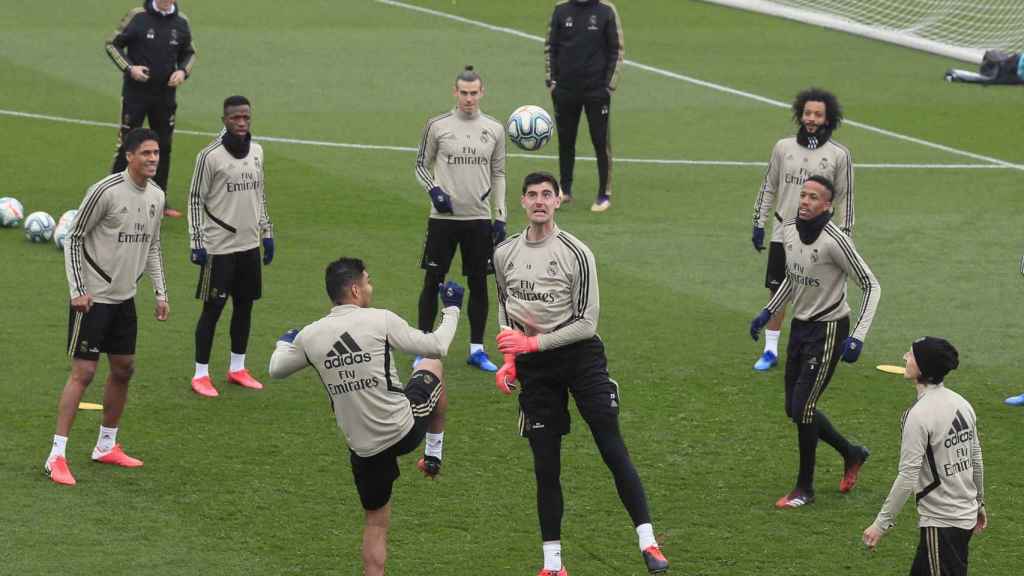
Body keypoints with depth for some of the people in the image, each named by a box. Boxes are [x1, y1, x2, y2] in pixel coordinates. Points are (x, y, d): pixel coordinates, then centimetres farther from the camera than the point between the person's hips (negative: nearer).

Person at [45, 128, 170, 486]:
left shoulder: (156, 196, 6)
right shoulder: (106, 191, -17)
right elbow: (73, 239, -11)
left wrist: (160, 292, 13)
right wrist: (77, 290, -16)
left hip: (124, 298, 8)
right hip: (93, 297, -8)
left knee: (123, 369, 12)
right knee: (83, 372, -10)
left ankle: (106, 446, 27)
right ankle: (57, 456, -6)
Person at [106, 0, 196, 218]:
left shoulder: (181, 22, 2)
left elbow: (189, 53, 16)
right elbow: (113, 44, -2)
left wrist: (183, 71, -4)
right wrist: (129, 68, -16)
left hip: (165, 95, 4)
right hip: (135, 93, -4)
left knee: (164, 147, 9)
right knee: (126, 145, -3)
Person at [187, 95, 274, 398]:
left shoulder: (256, 152, 7)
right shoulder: (210, 156, -12)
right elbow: (195, 199, -9)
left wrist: (267, 233, 16)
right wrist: (197, 242, -13)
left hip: (250, 245, 6)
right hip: (219, 247, -6)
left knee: (245, 305, 12)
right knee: (212, 308, -1)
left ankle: (238, 368, 24)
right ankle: (201, 375, 7)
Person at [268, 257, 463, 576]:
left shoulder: (309, 336, -2)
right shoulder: (381, 320, -12)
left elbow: (276, 369, 15)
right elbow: (436, 347, -6)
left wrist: (284, 342, 37)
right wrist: (451, 309, 12)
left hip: (364, 448, 3)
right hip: (405, 427, -3)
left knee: (376, 522, 18)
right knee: (432, 367, 26)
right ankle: (434, 453, 35)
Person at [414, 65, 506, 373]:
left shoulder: (494, 130, 6)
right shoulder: (437, 126, -1)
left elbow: (498, 174, 11)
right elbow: (421, 165, 7)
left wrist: (500, 217, 6)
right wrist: (434, 191, -11)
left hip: (479, 219, 2)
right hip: (443, 218, -2)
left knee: (478, 283, 5)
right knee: (433, 281, 0)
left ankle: (476, 349, 15)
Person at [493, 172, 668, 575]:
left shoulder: (576, 253, -10)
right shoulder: (504, 254, 5)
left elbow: (586, 322, -12)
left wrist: (534, 342, -16)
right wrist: (510, 360, 8)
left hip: (580, 356, -3)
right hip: (534, 367, 3)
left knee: (613, 451, -8)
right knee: (545, 466, 4)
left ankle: (648, 543, -2)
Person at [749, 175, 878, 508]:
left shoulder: (835, 240, -23)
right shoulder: (789, 230, 0)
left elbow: (871, 285, -17)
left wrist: (858, 337, -23)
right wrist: (767, 313, 16)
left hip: (828, 330, -8)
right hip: (800, 326, 8)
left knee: (802, 408, -8)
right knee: (795, 410, 12)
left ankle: (805, 488, 8)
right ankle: (852, 455, 34)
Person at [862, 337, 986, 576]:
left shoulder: (919, 415, -20)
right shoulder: (962, 404, 4)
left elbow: (908, 477, -21)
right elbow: (977, 460, 13)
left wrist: (881, 524, -15)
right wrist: (979, 503, 27)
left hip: (941, 524, -8)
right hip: (967, 516, 8)